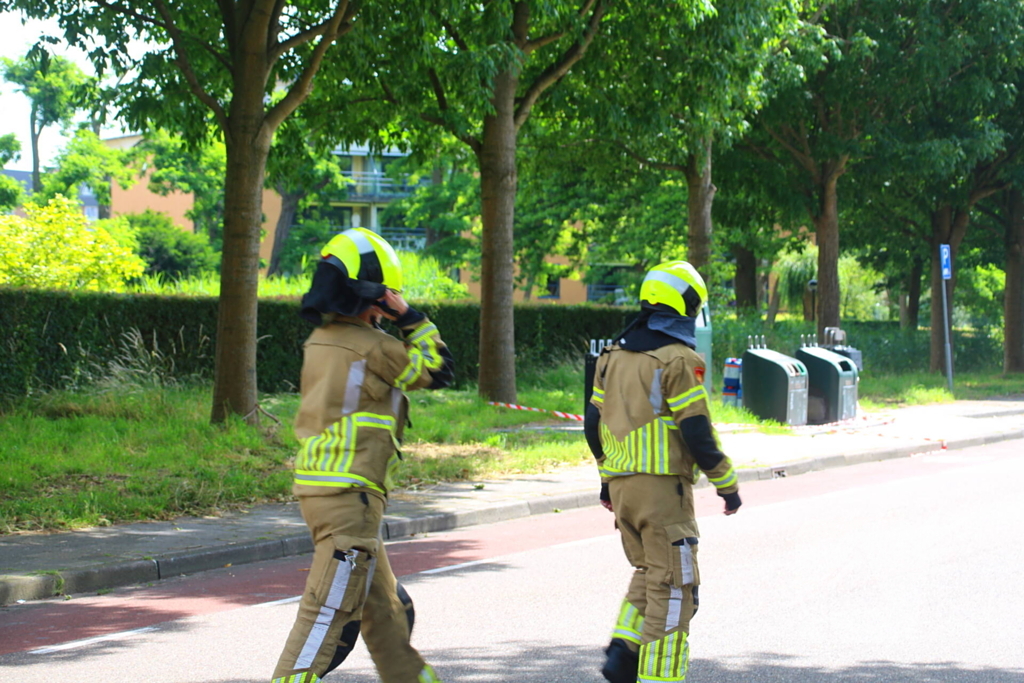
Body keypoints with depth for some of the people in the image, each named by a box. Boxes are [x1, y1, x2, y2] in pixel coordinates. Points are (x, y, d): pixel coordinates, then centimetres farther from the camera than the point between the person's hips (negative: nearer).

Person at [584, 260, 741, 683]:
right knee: (672, 586, -1)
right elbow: (696, 432, -15)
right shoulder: (679, 360, -12)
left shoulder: (615, 355, 11)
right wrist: (727, 484, -6)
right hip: (663, 486, -7)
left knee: (647, 572, 21)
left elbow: (594, 423, 14)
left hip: (621, 486, 7)